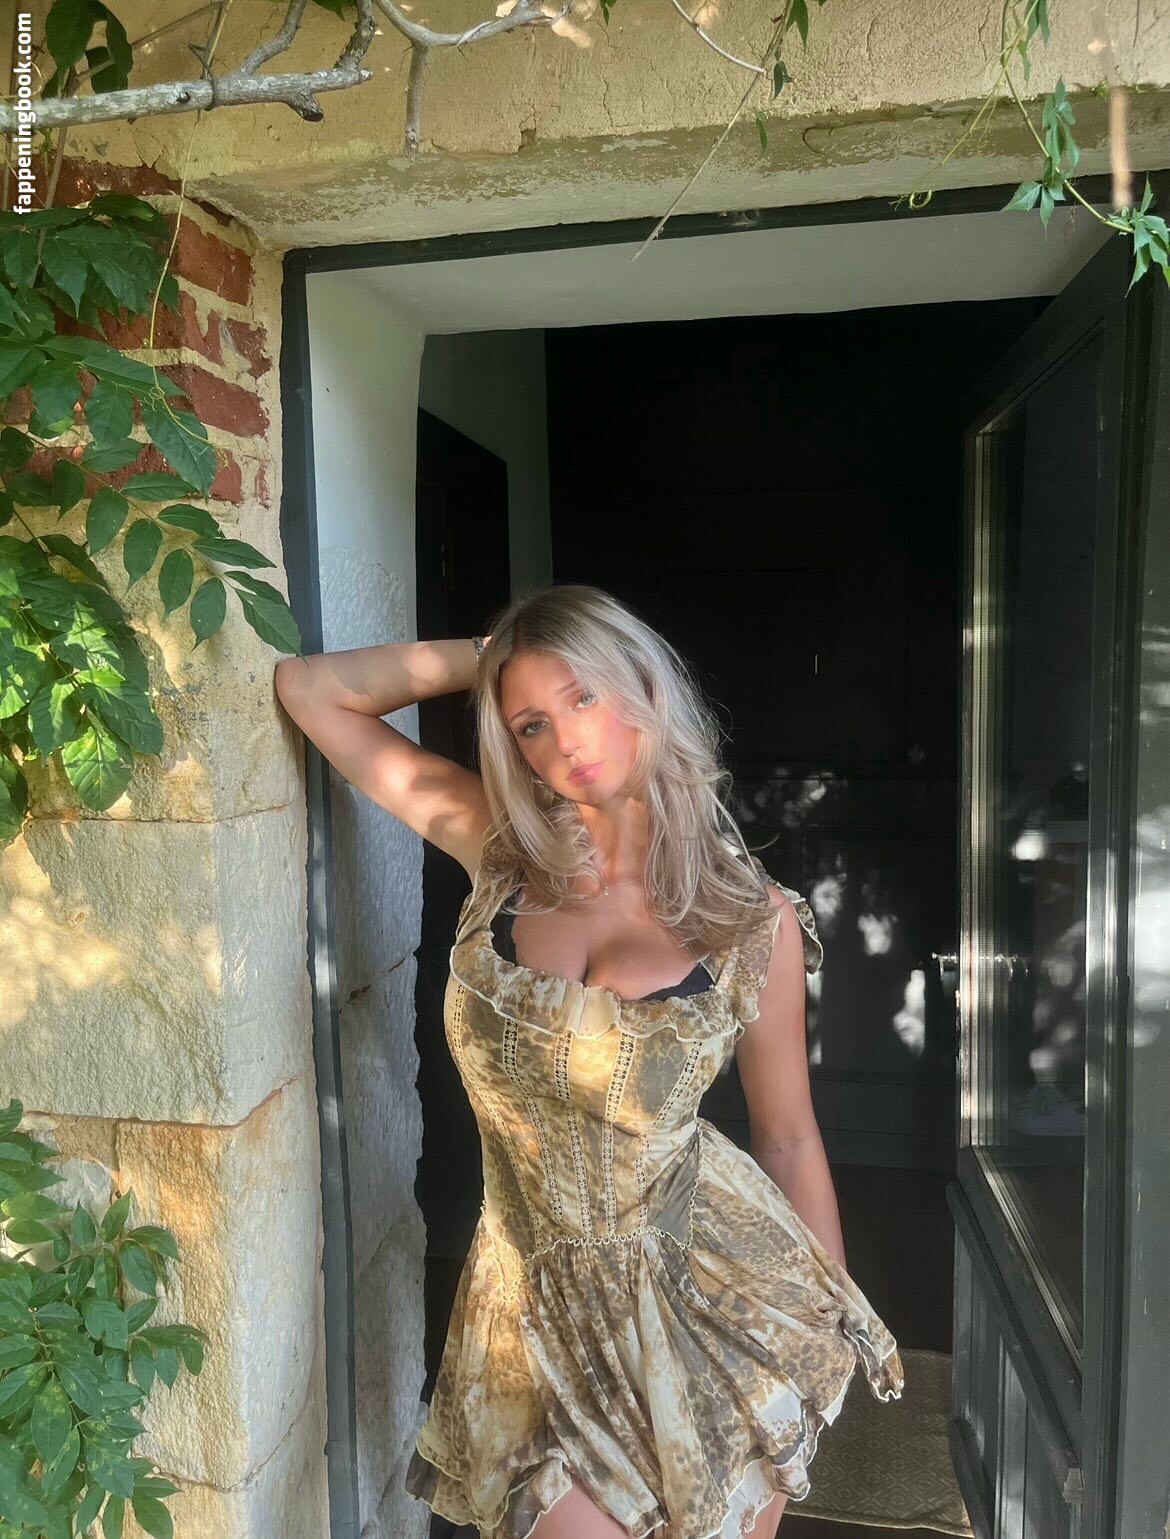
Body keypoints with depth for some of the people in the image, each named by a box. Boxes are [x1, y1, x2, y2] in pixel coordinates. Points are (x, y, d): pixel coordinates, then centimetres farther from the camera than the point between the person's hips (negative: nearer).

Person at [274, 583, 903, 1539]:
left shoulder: (757, 920, -10)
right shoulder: (499, 852, -6)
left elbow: (789, 1138, 1)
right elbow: (311, 689, -4)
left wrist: (838, 1333, 10)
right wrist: (485, 658, -6)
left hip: (718, 1298, -1)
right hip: (543, 1308, 1)